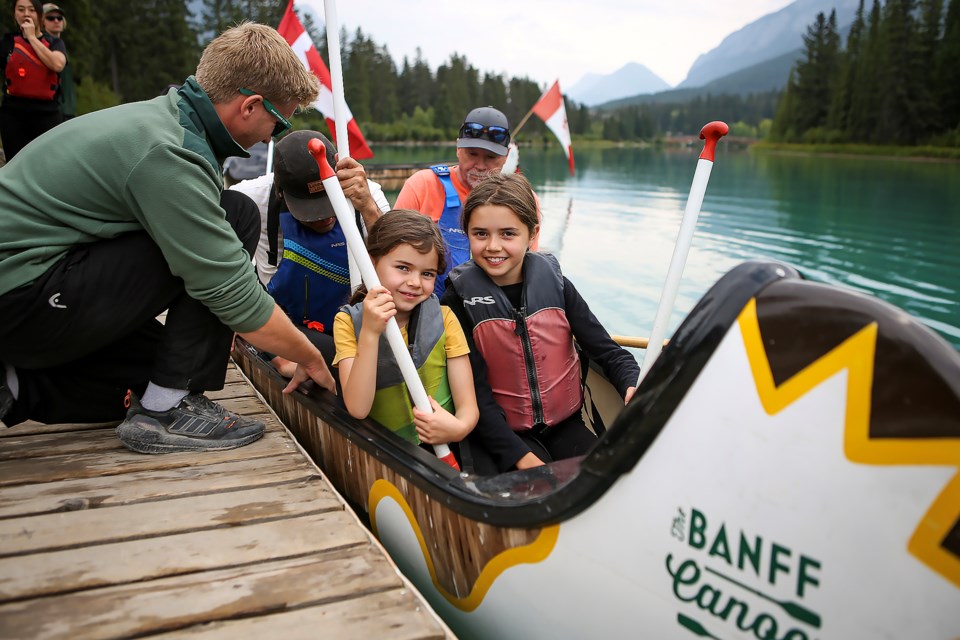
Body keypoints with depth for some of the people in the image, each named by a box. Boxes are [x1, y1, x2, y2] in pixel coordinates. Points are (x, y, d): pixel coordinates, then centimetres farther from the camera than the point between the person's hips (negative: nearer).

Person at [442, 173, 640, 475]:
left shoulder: (553, 282, -2)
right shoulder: (460, 297, -10)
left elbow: (604, 348, 0)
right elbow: (474, 391, -12)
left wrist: (633, 385, -22)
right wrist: (521, 457, -19)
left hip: (565, 425, 4)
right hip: (502, 436, -3)